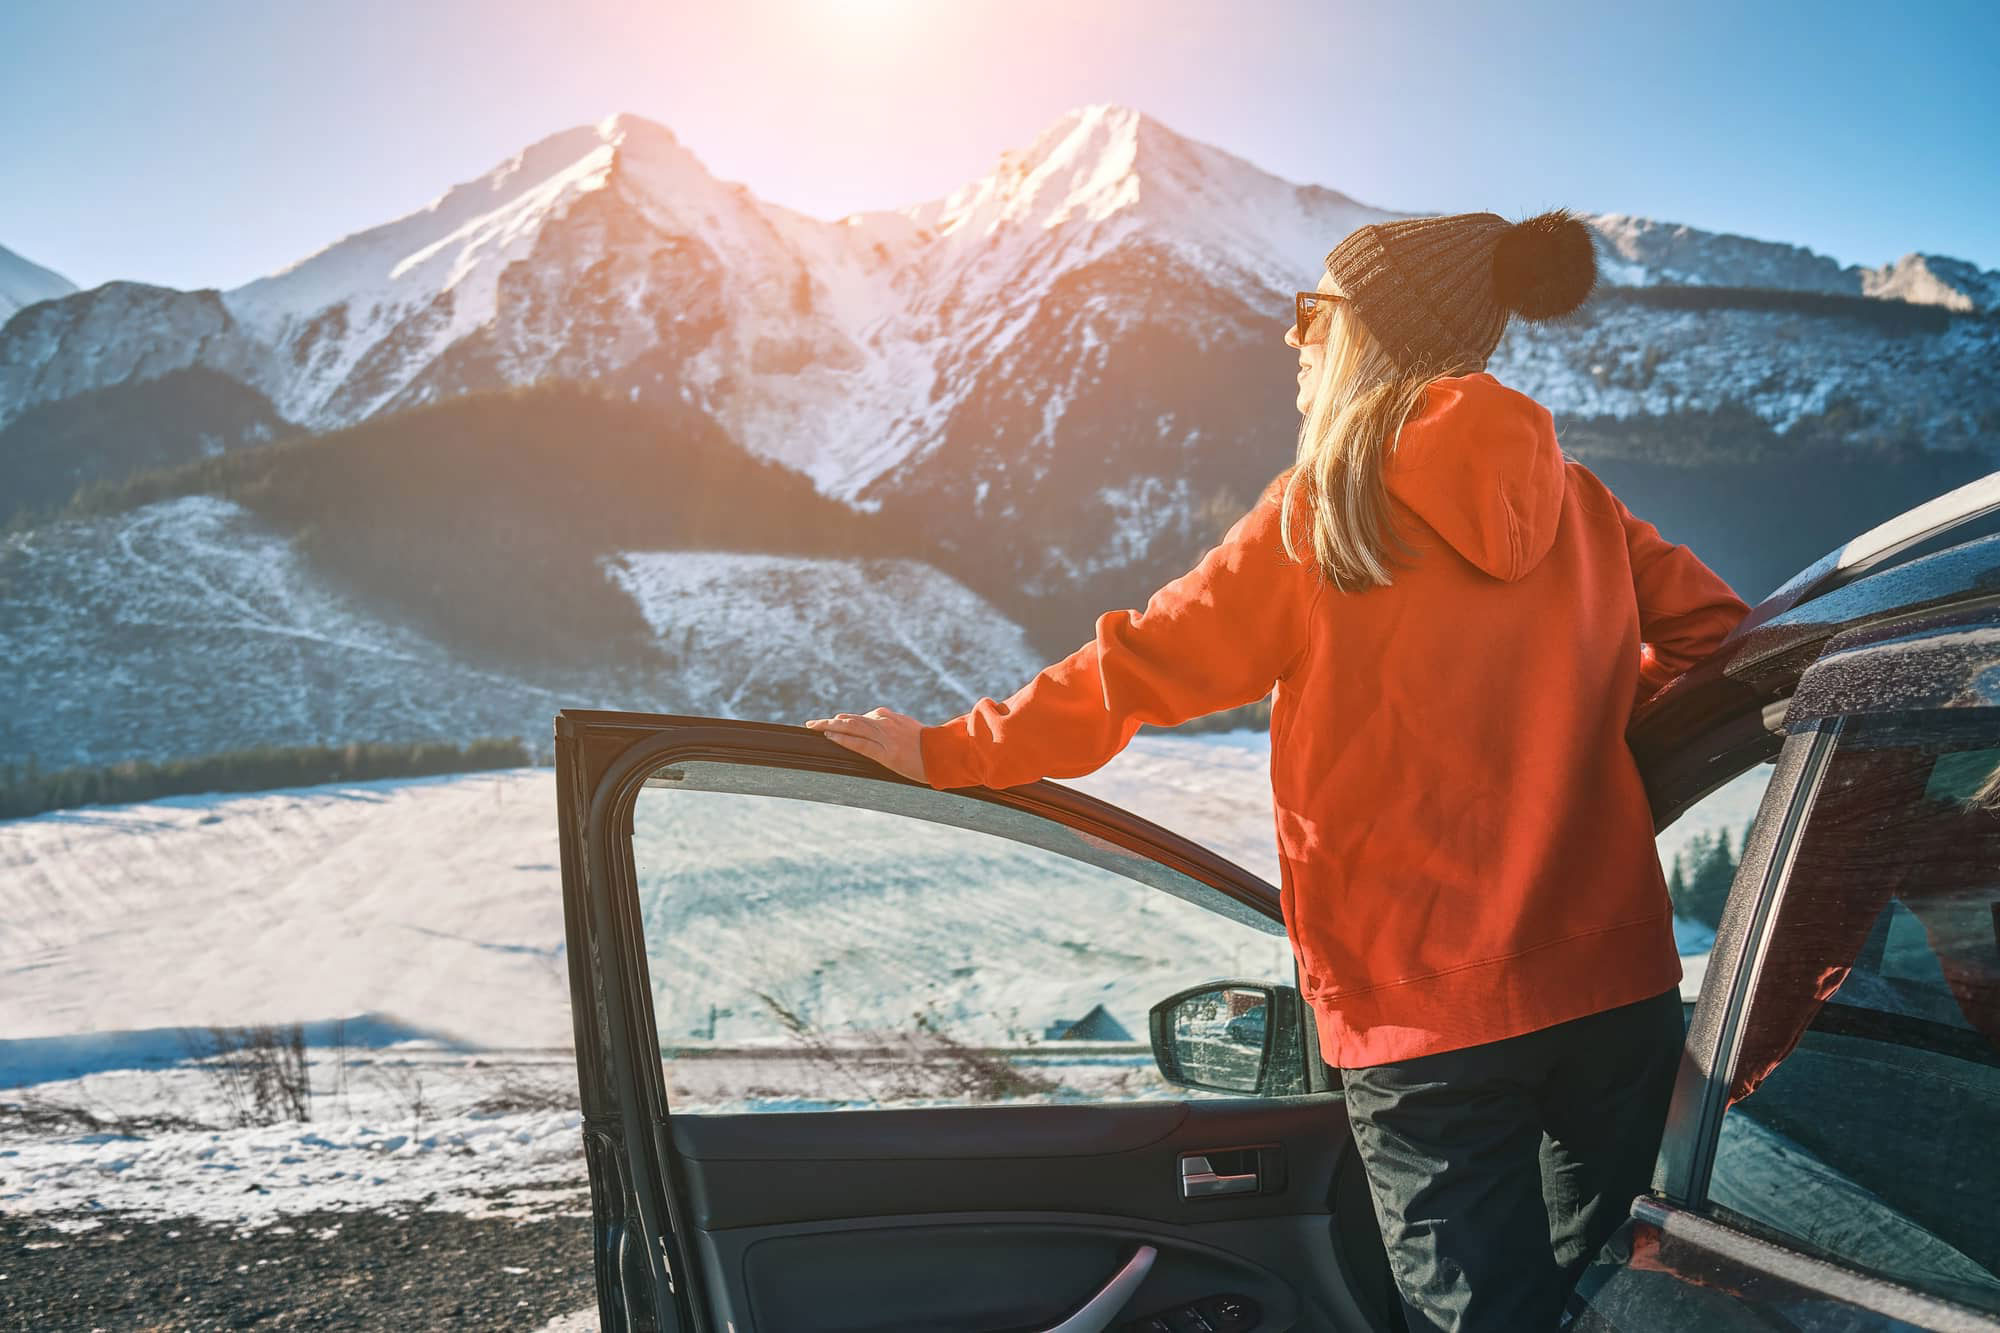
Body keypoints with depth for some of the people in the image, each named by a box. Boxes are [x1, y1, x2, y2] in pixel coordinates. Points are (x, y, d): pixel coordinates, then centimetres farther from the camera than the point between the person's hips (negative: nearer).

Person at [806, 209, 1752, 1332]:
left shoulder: (1321, 517, -8)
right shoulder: (1576, 500, 4)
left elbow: (1138, 668, -6)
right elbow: (1711, 625, 13)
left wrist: (948, 752, 3)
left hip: (1427, 1016, -4)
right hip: (1619, 985, 5)